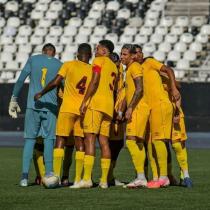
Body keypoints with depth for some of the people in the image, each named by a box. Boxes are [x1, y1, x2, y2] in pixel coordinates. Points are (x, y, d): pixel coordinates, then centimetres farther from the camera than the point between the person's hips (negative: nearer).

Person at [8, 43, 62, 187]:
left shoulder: (33, 59, 7)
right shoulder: (59, 65, 6)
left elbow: (20, 81, 4)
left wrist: (14, 100, 8)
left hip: (32, 105, 1)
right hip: (50, 106, -1)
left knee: (30, 139, 3)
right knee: (48, 139, 7)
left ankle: (25, 176, -5)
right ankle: (48, 173, 1)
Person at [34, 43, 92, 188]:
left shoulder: (69, 65, -1)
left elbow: (55, 82, -7)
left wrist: (41, 94, 6)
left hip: (68, 109, -3)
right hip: (84, 110, 3)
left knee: (60, 141, 1)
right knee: (80, 143, 4)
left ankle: (56, 175, -9)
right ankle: (78, 179, -3)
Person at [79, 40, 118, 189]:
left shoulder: (99, 61, -1)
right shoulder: (114, 67, 23)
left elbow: (95, 82, -12)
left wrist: (84, 101, -14)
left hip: (96, 103, -8)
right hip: (109, 105, 8)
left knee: (90, 138, -12)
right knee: (104, 141, 7)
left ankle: (87, 178, -21)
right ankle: (104, 180, 3)